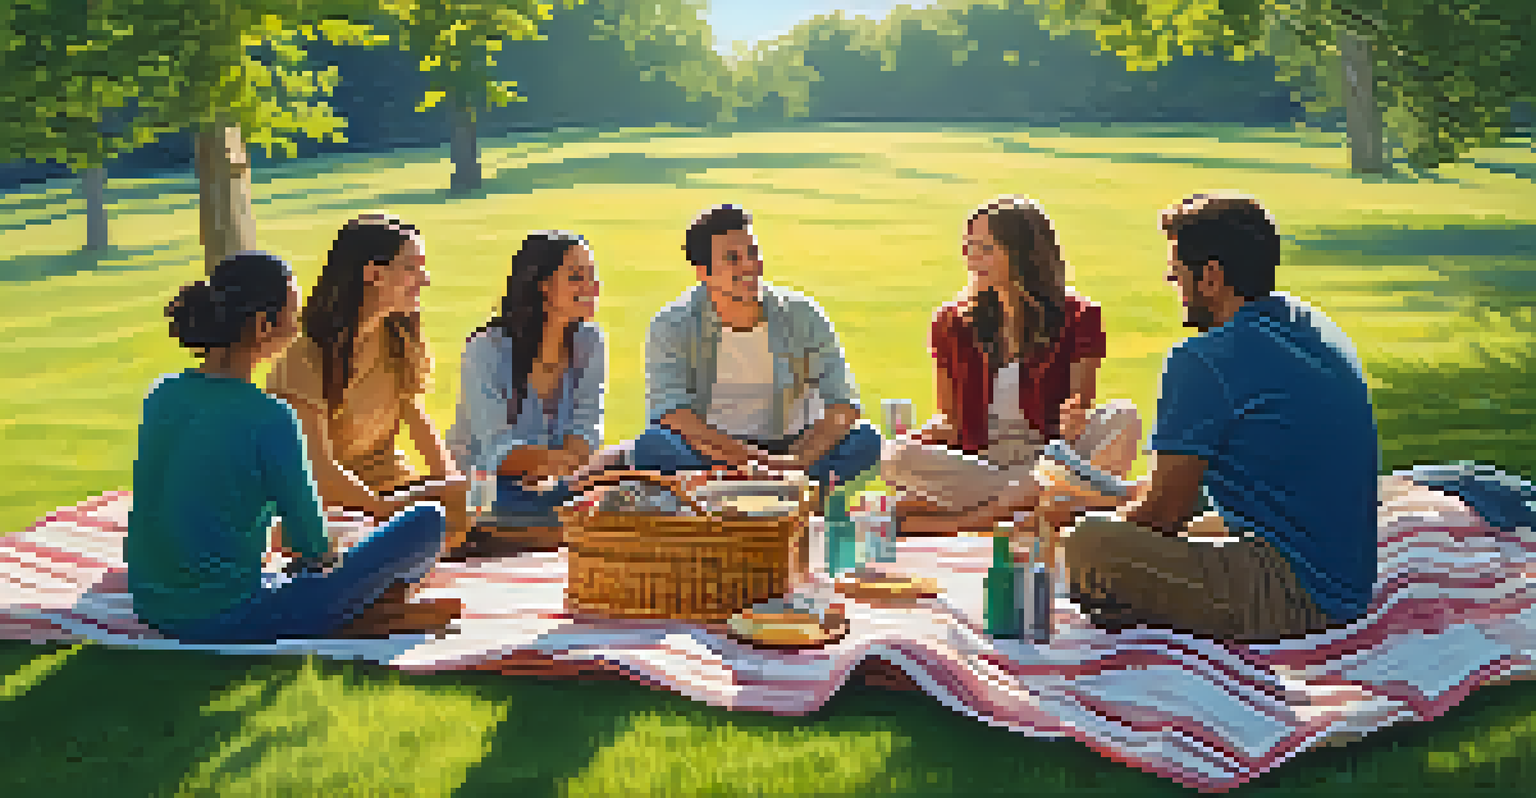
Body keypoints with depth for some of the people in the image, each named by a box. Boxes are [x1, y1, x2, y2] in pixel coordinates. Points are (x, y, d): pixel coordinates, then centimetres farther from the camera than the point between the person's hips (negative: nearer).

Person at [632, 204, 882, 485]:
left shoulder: (801, 315, -7)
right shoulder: (672, 325, -10)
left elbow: (844, 406, -13)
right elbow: (670, 411, -22)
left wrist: (797, 461, -32)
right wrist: (750, 460, -36)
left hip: (792, 447, 1)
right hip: (706, 456, -1)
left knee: (865, 439, -23)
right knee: (651, 448, -31)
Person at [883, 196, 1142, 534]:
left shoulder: (1078, 318, 2)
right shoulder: (952, 321, 8)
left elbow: (1082, 397, -2)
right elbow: (950, 420, 8)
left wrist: (1075, 413, -27)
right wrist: (929, 434, -16)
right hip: (979, 463, 1)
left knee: (1123, 420, -29)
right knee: (897, 458, -25)